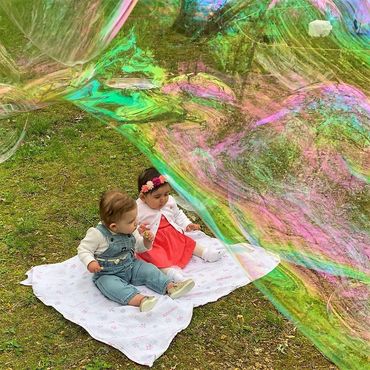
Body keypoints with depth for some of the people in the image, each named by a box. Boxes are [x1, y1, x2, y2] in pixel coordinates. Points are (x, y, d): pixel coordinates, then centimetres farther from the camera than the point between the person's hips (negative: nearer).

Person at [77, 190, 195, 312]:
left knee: (149, 270, -10)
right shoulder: (98, 234, -22)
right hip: (107, 274, -6)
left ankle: (170, 287, -16)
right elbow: (83, 250, -14)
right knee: (113, 286, -35)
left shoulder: (130, 231, -2)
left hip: (131, 267, 6)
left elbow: (139, 247, 12)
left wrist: (147, 241, -10)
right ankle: (140, 300, -54)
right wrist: (91, 262, -32)